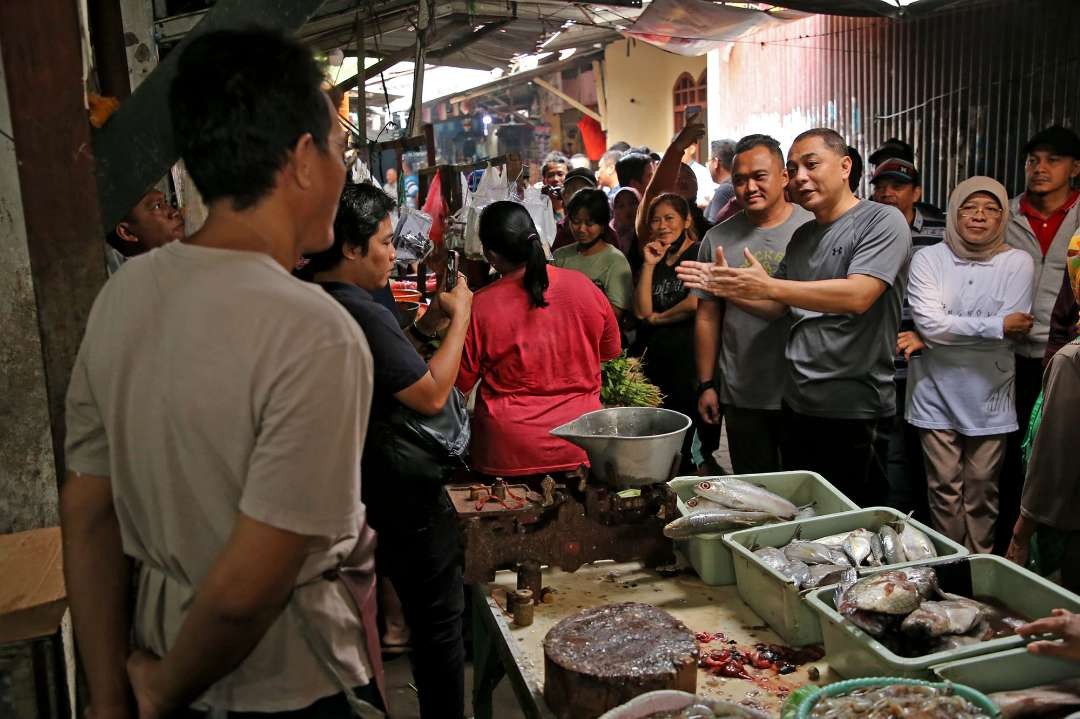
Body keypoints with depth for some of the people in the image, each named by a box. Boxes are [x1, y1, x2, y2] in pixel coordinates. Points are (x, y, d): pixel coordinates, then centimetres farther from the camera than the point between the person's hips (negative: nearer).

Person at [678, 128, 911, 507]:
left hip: (857, 410, -7)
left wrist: (767, 285, -26)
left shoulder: (882, 221, -10)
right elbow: (777, 307, 15)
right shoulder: (803, 236, 13)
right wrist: (728, 287, -2)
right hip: (797, 405, 7)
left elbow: (857, 296, -24)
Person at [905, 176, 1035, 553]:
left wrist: (946, 331, -14)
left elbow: (1011, 331, -12)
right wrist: (997, 325, -13)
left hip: (989, 399, 1)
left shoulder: (1018, 263, -2)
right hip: (937, 395, 0)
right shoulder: (929, 259, -4)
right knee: (945, 487, 7)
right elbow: (929, 323, -16)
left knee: (982, 490, 10)